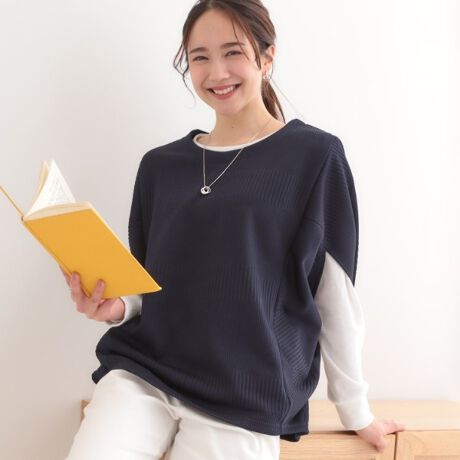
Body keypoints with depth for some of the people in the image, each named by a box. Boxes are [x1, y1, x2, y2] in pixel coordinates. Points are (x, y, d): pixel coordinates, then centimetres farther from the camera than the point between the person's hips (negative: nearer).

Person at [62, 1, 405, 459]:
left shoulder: (314, 156, -2)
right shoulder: (160, 165, 10)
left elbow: (335, 298, 0)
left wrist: (356, 412, 6)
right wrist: (114, 306, -5)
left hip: (244, 398, -3)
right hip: (140, 369, 3)